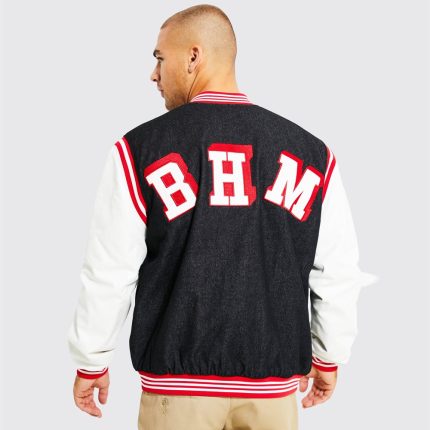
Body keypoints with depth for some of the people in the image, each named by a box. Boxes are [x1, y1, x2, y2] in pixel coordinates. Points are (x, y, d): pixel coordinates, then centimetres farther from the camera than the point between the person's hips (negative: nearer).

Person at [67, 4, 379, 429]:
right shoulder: (312, 153, -1)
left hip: (179, 381, -2)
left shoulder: (141, 149, -7)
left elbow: (108, 273, -4)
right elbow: (338, 272, 4)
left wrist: (91, 362, 10)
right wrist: (329, 358, 18)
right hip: (274, 382, 2)